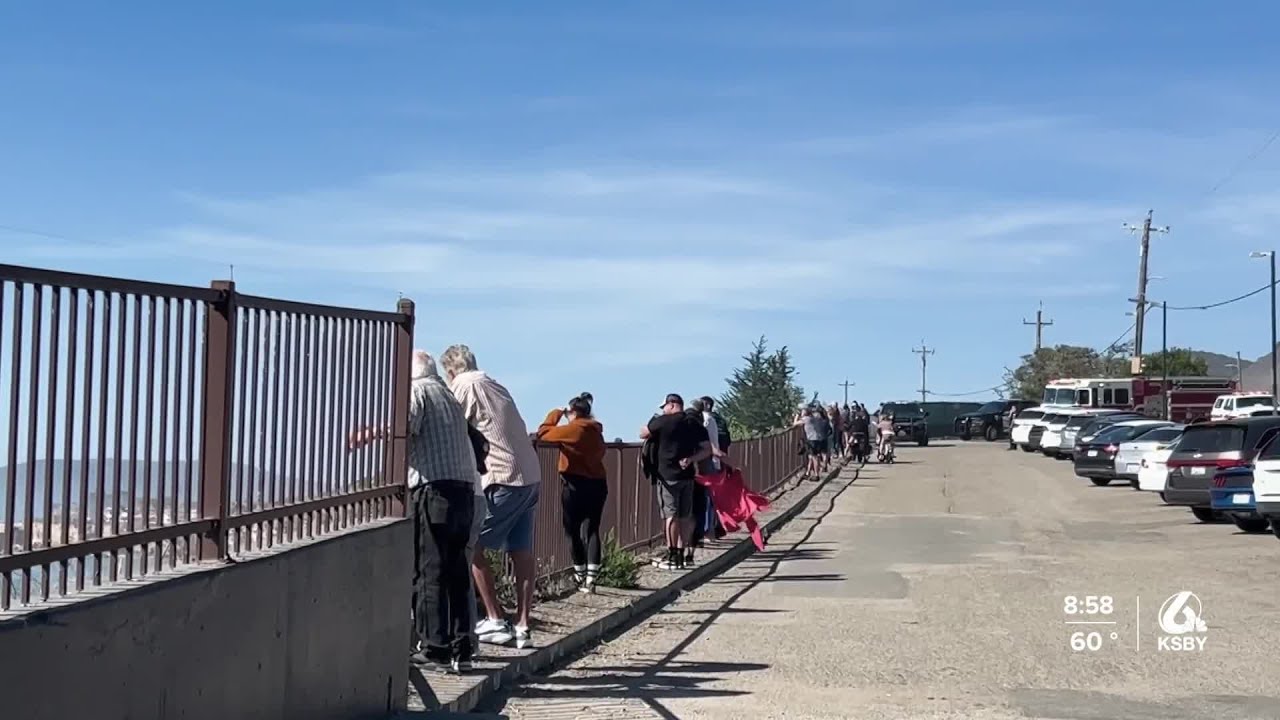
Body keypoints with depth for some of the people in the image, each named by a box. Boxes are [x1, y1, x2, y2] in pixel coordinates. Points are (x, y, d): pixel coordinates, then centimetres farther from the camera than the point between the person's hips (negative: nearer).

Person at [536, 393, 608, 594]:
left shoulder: (573, 429, -10)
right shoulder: (596, 431, 10)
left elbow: (543, 433, -4)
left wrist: (555, 414, 10)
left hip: (575, 485, -6)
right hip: (597, 484, 6)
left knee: (574, 532, 7)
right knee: (591, 530, 2)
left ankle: (580, 577, 13)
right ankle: (590, 578, -9)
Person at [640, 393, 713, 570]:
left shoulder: (661, 421, -7)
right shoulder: (695, 425, 8)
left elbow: (642, 434, 7)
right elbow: (707, 450, 4)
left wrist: (653, 421, 22)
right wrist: (691, 459, -3)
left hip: (667, 476, -5)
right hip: (687, 476, 5)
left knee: (671, 515, -5)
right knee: (685, 516, 9)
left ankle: (672, 557, -6)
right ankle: (681, 555, 15)